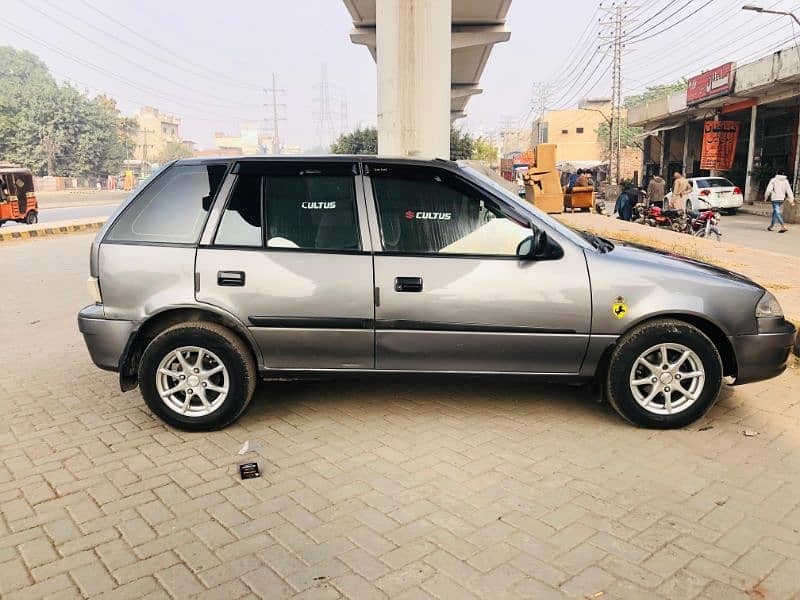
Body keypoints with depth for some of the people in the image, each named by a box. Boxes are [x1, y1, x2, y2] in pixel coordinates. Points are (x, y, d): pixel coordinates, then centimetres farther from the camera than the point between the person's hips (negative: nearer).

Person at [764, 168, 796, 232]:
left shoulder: (773, 180, -6)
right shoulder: (785, 181, 5)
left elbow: (769, 190, -10)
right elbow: (789, 191, 0)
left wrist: (766, 197, 4)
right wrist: (791, 200, 0)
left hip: (775, 198, -5)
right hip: (782, 199, 5)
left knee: (777, 213, -10)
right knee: (775, 212, 19)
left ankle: (783, 226, -24)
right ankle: (771, 226, 27)